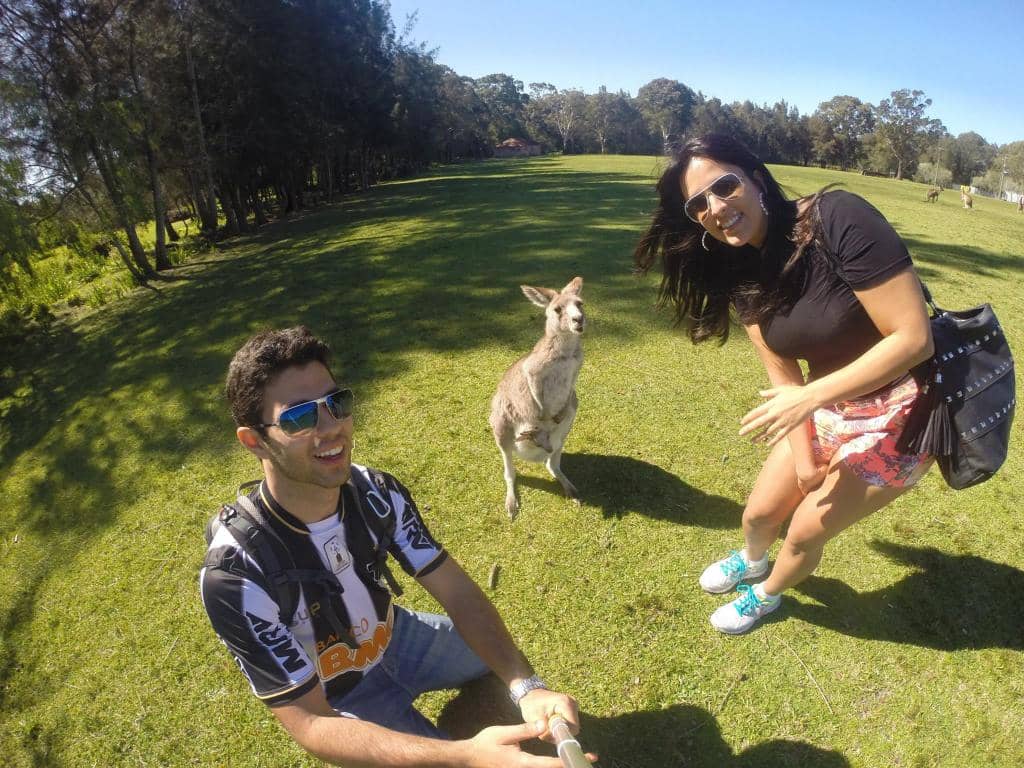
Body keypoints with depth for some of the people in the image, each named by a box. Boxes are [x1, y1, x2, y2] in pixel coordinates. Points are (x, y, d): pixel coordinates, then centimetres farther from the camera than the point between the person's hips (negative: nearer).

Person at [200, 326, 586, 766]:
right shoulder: (236, 576, -35)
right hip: (337, 697, -4)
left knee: (517, 669, 12)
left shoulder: (377, 492, -21)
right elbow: (308, 723, -33)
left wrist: (526, 686, -35)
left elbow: (458, 592, -18)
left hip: (396, 637, 4)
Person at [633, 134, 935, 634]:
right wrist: (803, 457, -9)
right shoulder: (741, 272, -7)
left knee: (805, 533, 8)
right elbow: (783, 377, -4)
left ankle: (766, 595, 41)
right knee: (759, 512, 16)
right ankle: (752, 561, 52)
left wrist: (809, 397, -28)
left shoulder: (837, 219, -27)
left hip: (899, 413, -5)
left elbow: (913, 337, -26)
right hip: (826, 405, 5)